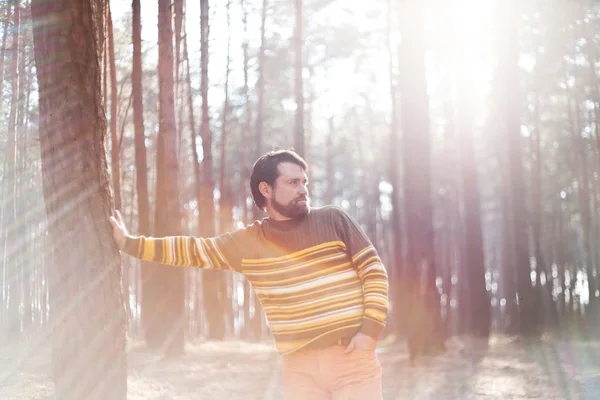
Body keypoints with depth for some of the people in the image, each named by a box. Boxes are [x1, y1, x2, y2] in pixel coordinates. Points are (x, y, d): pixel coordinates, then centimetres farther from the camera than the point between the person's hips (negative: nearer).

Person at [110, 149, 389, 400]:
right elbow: (194, 250, 11)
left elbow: (374, 271, 1)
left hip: (353, 359, -2)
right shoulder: (247, 243, 6)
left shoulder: (333, 220, 1)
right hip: (300, 368, 2)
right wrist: (130, 243, 8)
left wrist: (371, 330, -9)